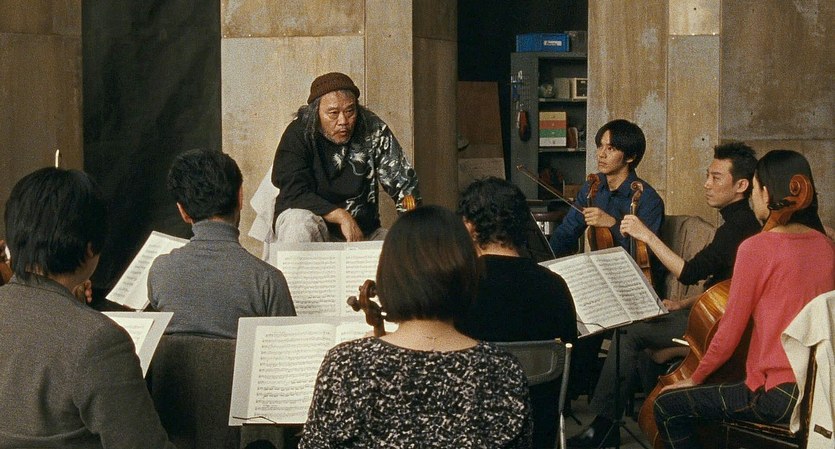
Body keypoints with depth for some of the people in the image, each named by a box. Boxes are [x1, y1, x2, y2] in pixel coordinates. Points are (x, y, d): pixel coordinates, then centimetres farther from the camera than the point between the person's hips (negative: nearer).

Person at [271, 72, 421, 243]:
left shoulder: (373, 131, -2)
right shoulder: (298, 134, -11)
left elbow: (402, 179, 0)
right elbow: (294, 192, -20)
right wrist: (341, 216, -30)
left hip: (362, 232, 2)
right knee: (300, 222, -36)